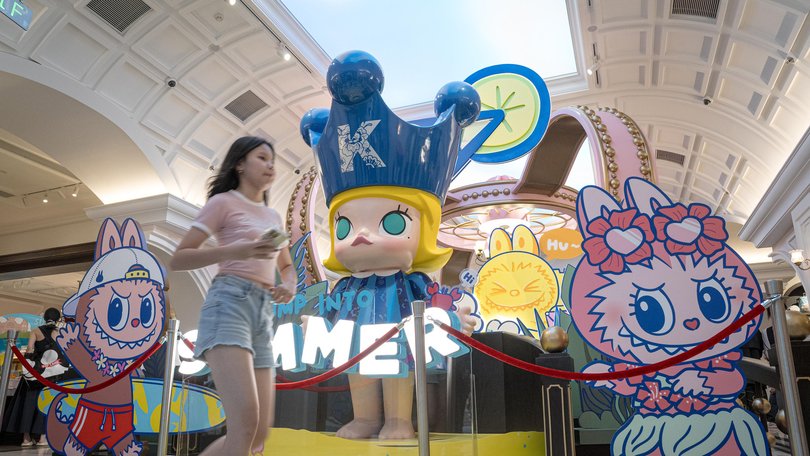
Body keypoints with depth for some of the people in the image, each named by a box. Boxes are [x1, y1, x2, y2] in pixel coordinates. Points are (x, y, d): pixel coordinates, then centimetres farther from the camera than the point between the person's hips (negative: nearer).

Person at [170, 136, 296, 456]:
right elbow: (177, 260, -2)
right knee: (246, 422, -23)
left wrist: (289, 288, 6)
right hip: (229, 304, -7)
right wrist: (234, 251, -18)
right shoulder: (223, 202, 5)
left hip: (263, 315, 7)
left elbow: (287, 267, 31)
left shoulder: (273, 217, 24)